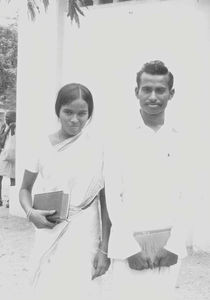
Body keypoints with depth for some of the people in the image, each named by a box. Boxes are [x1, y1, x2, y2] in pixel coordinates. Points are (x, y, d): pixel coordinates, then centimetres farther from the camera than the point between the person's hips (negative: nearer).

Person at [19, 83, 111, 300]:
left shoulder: (98, 150, -7)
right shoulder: (43, 146, -1)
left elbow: (106, 202, -4)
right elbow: (25, 189, 11)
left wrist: (105, 249, -7)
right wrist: (31, 213, -9)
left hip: (83, 238, -3)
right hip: (48, 236, 3)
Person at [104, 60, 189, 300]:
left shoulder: (182, 140, 3)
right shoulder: (121, 138, -3)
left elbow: (186, 196, 3)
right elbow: (113, 197, -4)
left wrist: (174, 244, -5)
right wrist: (131, 247, -8)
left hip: (169, 243, 2)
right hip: (129, 242, -2)